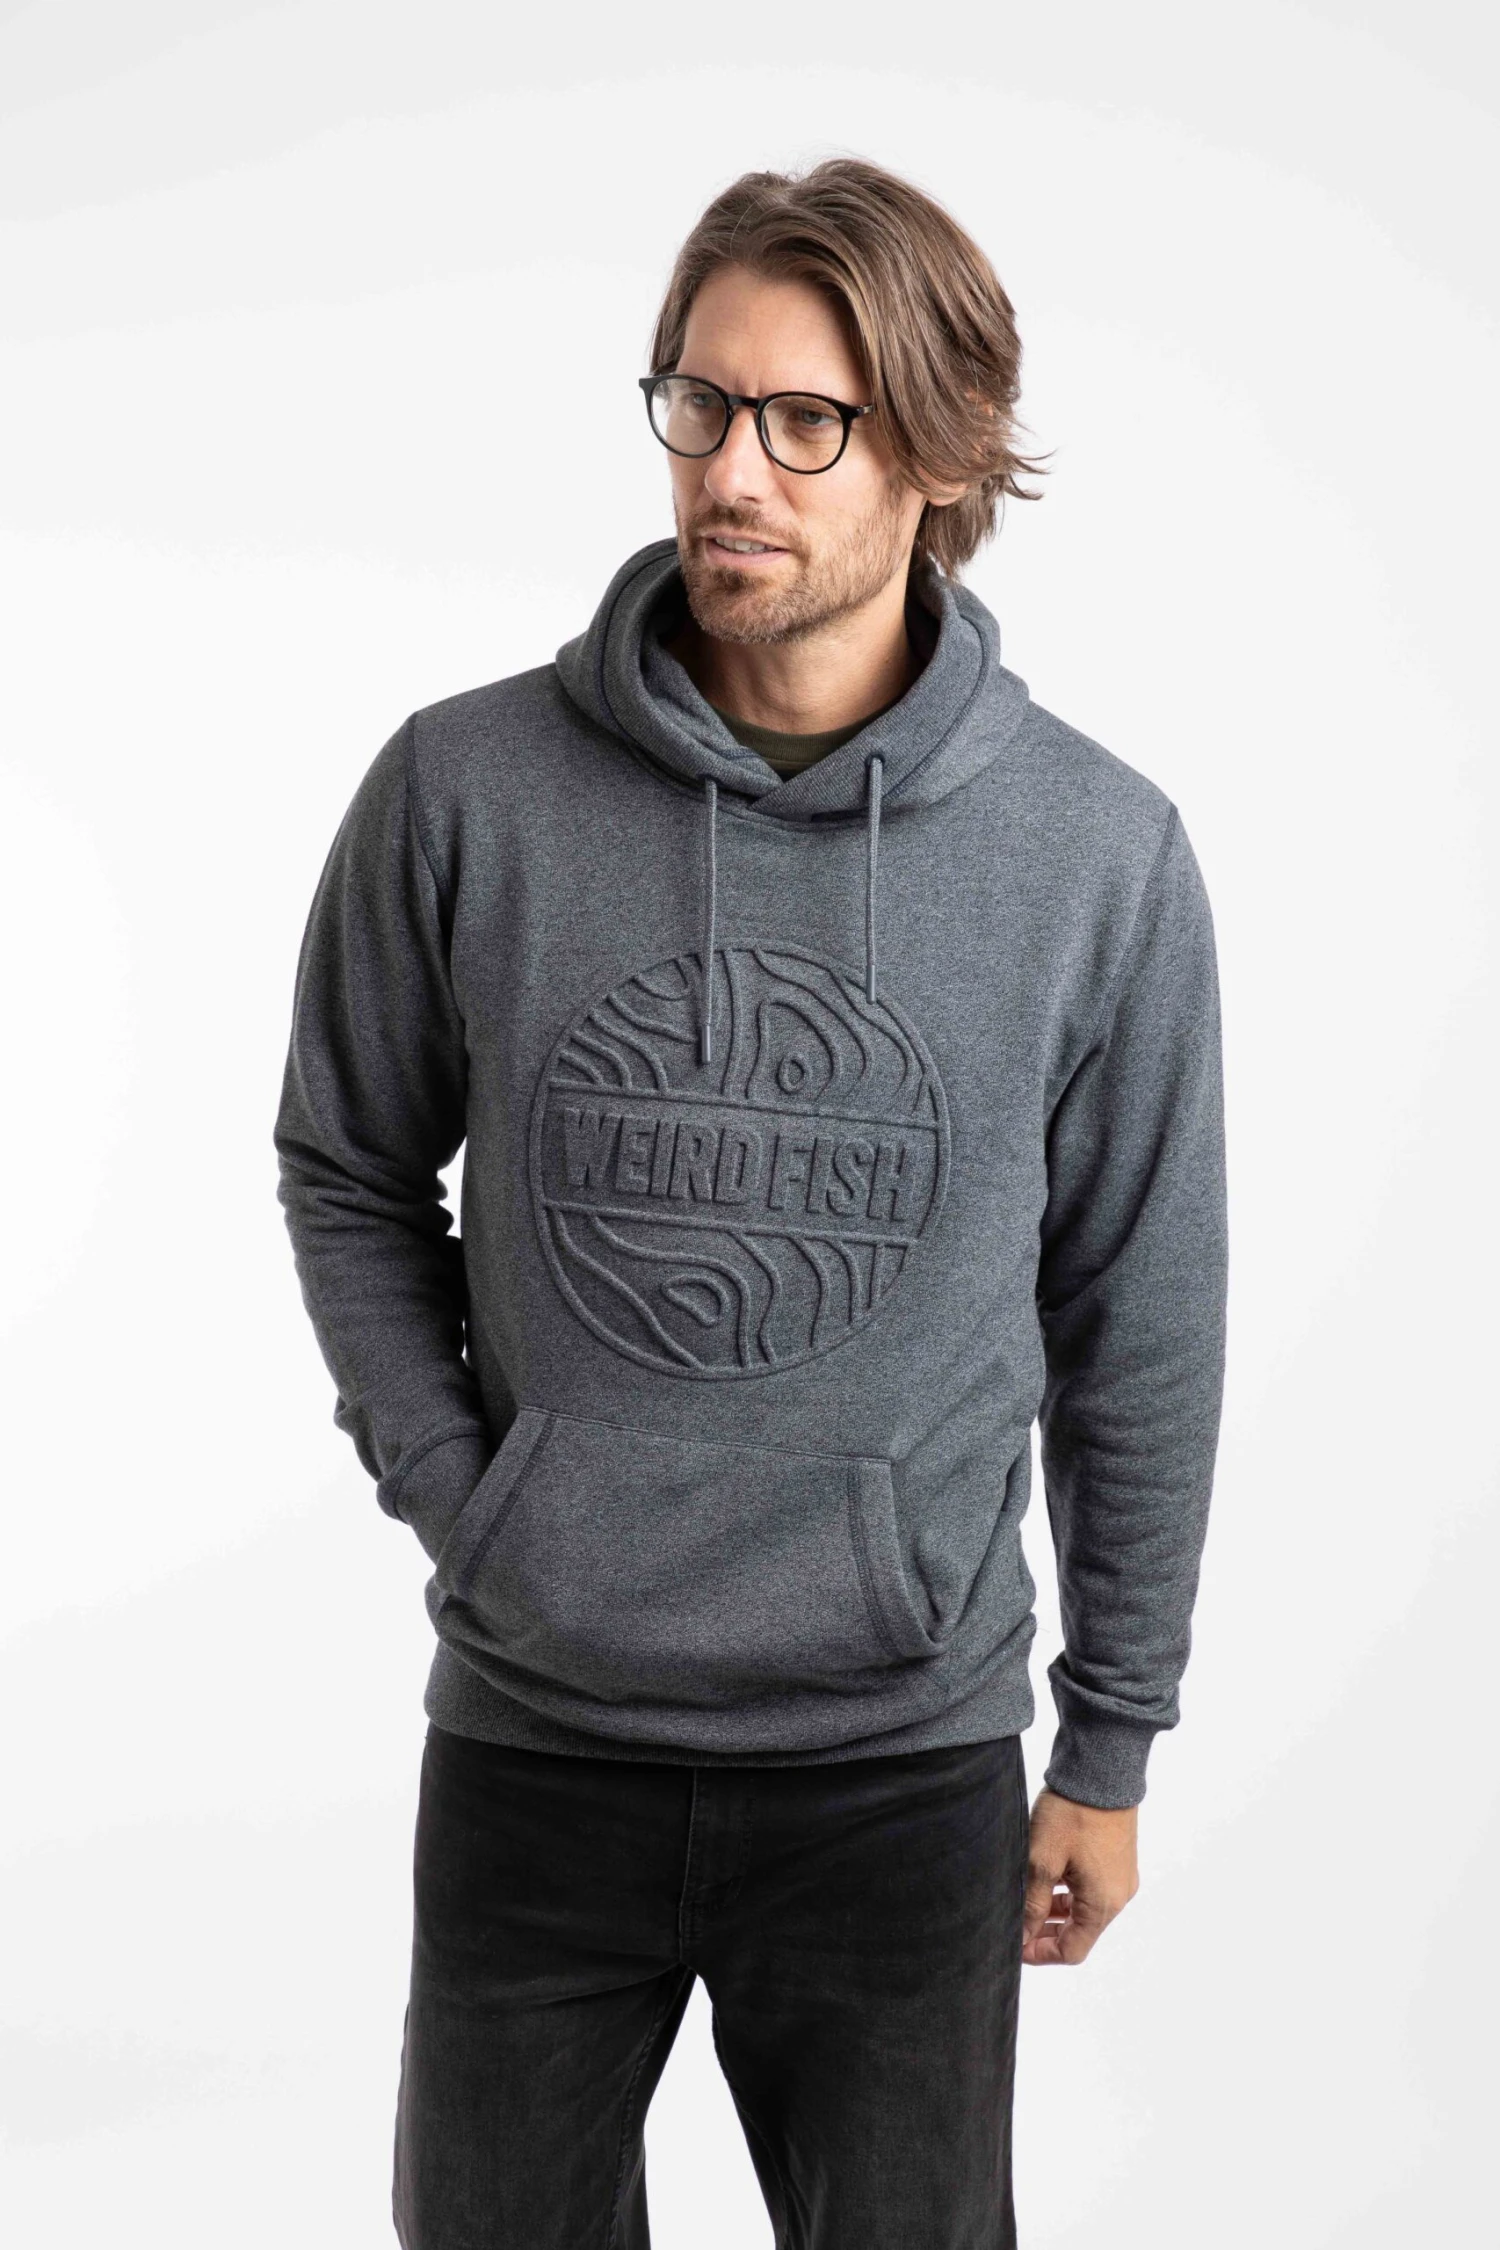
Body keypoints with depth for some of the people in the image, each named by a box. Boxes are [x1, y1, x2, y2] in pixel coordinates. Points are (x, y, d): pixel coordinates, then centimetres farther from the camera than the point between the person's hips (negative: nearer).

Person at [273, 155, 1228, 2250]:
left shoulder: (1098, 852, -8)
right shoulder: (463, 787, -8)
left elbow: (1142, 1328, 0)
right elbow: (347, 1169, 7)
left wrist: (1110, 1750, 5)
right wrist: (447, 1488, -3)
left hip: (910, 1759, 0)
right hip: (531, 1741, 1)